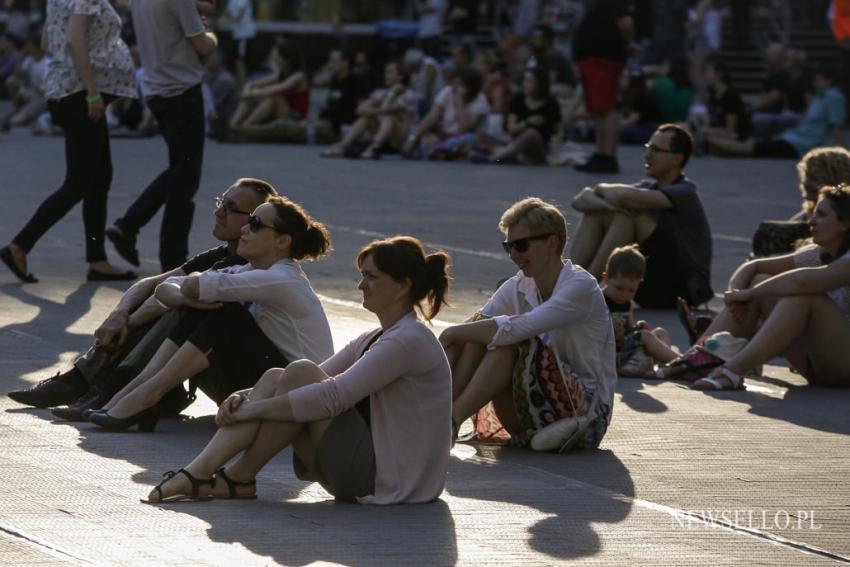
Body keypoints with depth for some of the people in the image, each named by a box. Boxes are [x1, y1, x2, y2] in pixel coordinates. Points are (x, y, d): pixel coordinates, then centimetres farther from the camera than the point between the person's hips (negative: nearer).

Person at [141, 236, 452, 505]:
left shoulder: (409, 341, -14)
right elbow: (318, 384, 13)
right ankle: (198, 471, -15)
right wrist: (244, 397, -4)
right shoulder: (374, 340, 18)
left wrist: (253, 409, -18)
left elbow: (332, 396, -21)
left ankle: (238, 478, -15)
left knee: (300, 373, -19)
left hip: (387, 477, -9)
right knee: (276, 377, -3)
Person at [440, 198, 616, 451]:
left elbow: (517, 328, -29)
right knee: (479, 333, -12)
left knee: (511, 341, -27)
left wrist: (453, 333, -23)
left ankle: (449, 421, -32)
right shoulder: (518, 288, 7)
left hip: (587, 416, -6)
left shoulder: (580, 287, -15)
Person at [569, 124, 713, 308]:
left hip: (684, 291, -8)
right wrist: (608, 204, -22)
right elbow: (581, 201, 1)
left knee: (630, 214, -24)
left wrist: (602, 189, -8)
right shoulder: (648, 188, 9)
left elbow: (626, 196, -31)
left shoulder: (684, 193, -14)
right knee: (595, 212, 0)